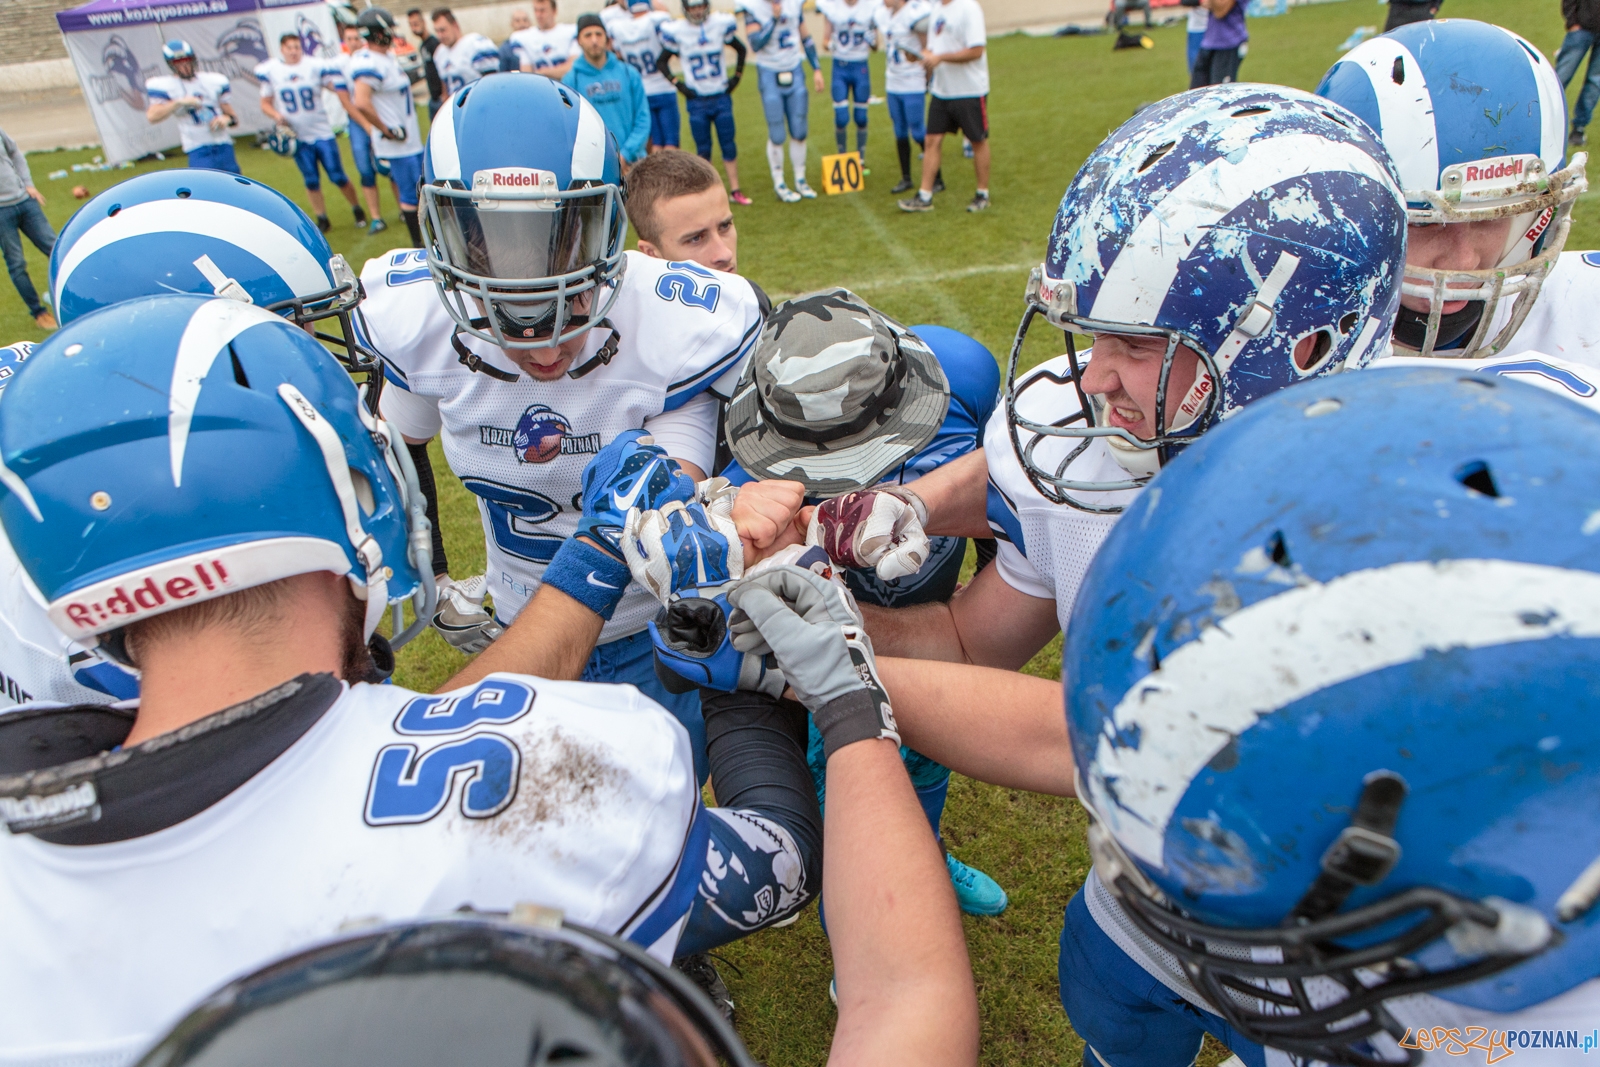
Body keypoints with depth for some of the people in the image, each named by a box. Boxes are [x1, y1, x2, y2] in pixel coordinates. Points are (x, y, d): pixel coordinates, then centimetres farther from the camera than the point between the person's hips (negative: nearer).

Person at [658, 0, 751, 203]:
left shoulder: (721, 24, -3)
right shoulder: (677, 31, -6)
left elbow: (741, 50, 12)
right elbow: (661, 62, 4)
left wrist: (736, 77, 4)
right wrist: (678, 84, -5)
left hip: (721, 97, 1)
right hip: (697, 100, -1)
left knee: (729, 145, 1)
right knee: (703, 149, 3)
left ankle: (735, 190, 8)